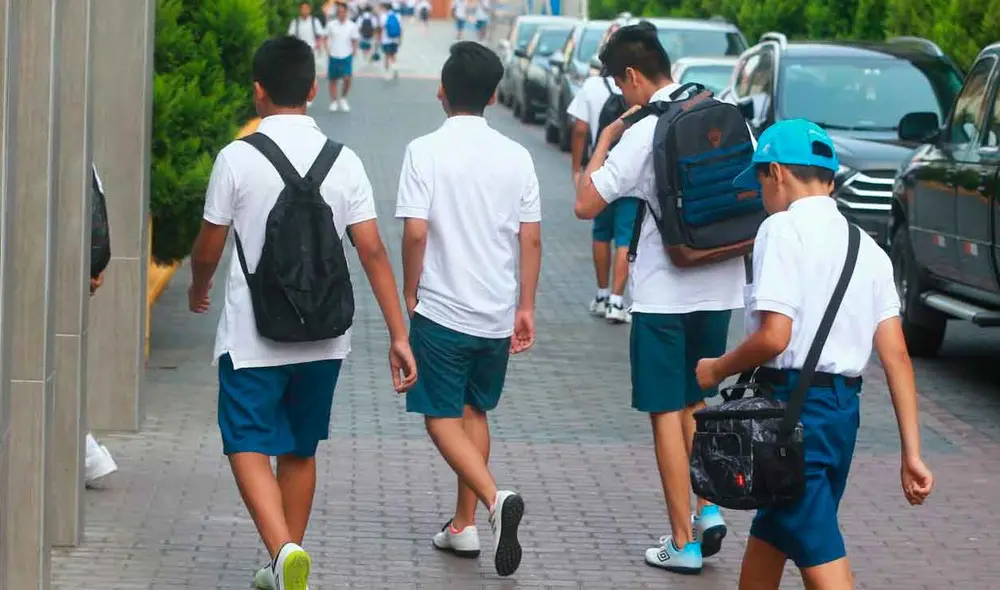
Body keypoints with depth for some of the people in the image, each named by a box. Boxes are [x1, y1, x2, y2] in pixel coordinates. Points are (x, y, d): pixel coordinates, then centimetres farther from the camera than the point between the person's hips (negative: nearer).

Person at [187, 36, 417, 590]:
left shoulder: (237, 158, -10)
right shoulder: (343, 161, -1)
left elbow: (207, 249, -1)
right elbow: (373, 252, -5)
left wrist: (198, 290, 22)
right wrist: (399, 335, -2)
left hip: (252, 335, -4)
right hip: (322, 336, 4)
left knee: (248, 447, -1)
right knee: (300, 450, 18)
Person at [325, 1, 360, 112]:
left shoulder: (352, 26, -1)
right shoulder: (331, 24, 0)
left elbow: (354, 41, 7)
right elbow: (326, 38, 7)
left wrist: (354, 51, -3)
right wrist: (328, 50, -4)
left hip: (347, 56, -1)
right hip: (334, 56, 1)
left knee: (347, 78, -14)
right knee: (333, 80, 6)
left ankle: (343, 99, 8)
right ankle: (333, 102, 17)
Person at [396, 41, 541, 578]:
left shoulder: (425, 151, -11)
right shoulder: (516, 156, 0)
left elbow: (415, 232, -16)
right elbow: (531, 239, 2)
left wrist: (410, 294, -1)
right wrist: (525, 307, 10)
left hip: (441, 309, -4)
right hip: (496, 312, 4)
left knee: (443, 418, 3)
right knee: (474, 412, 18)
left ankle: (496, 499, -19)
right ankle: (463, 525, 21)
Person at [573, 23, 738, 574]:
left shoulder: (644, 134, -16)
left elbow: (586, 204, -15)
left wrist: (604, 141, -4)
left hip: (664, 295, -6)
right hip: (719, 287, 6)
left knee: (668, 415, 2)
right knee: (696, 404, 22)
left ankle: (684, 543, 5)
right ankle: (708, 510, 14)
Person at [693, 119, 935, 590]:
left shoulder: (784, 230, -9)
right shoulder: (866, 247, 11)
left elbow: (774, 335, -19)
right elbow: (896, 355, 5)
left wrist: (718, 369, 0)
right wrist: (912, 453, 5)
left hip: (793, 405, -8)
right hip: (844, 406, 8)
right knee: (769, 534, 24)